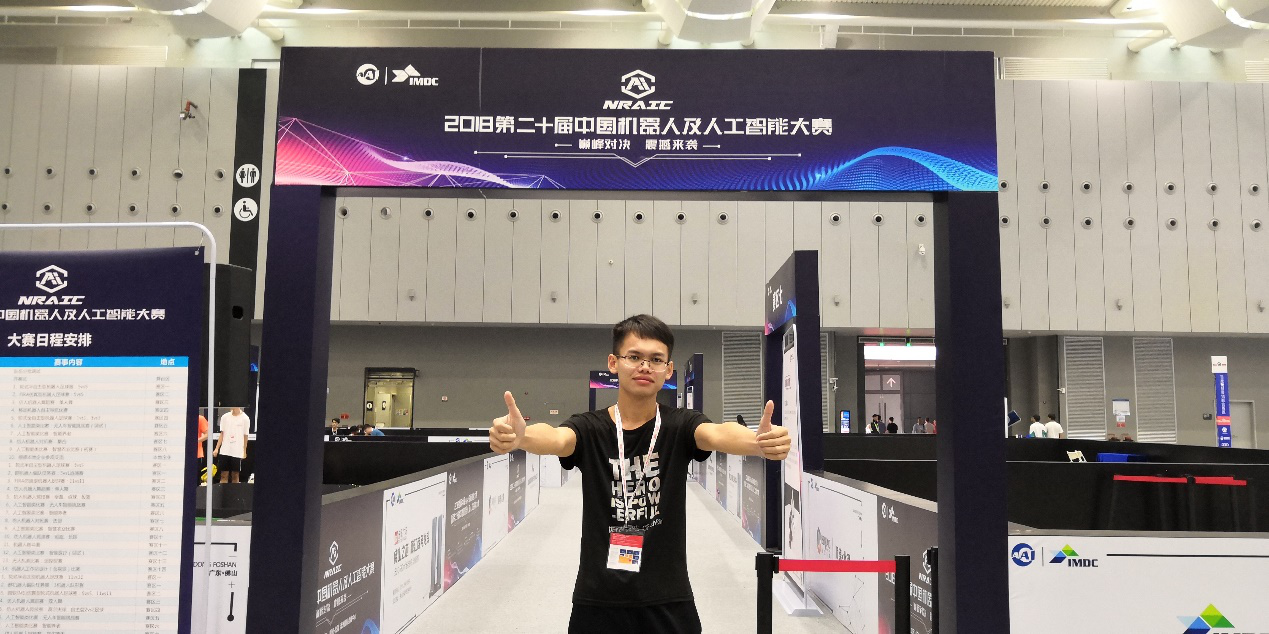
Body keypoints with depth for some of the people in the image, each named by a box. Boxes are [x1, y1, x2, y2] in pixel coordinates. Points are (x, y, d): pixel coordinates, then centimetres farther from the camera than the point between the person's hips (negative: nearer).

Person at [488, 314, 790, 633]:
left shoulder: (680, 425, -4)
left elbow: (717, 433, -24)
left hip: (669, 604, 0)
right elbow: (557, 438, -26)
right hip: (597, 603, 0)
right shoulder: (589, 428, -4)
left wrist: (759, 441, -47)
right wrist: (519, 436, -49)